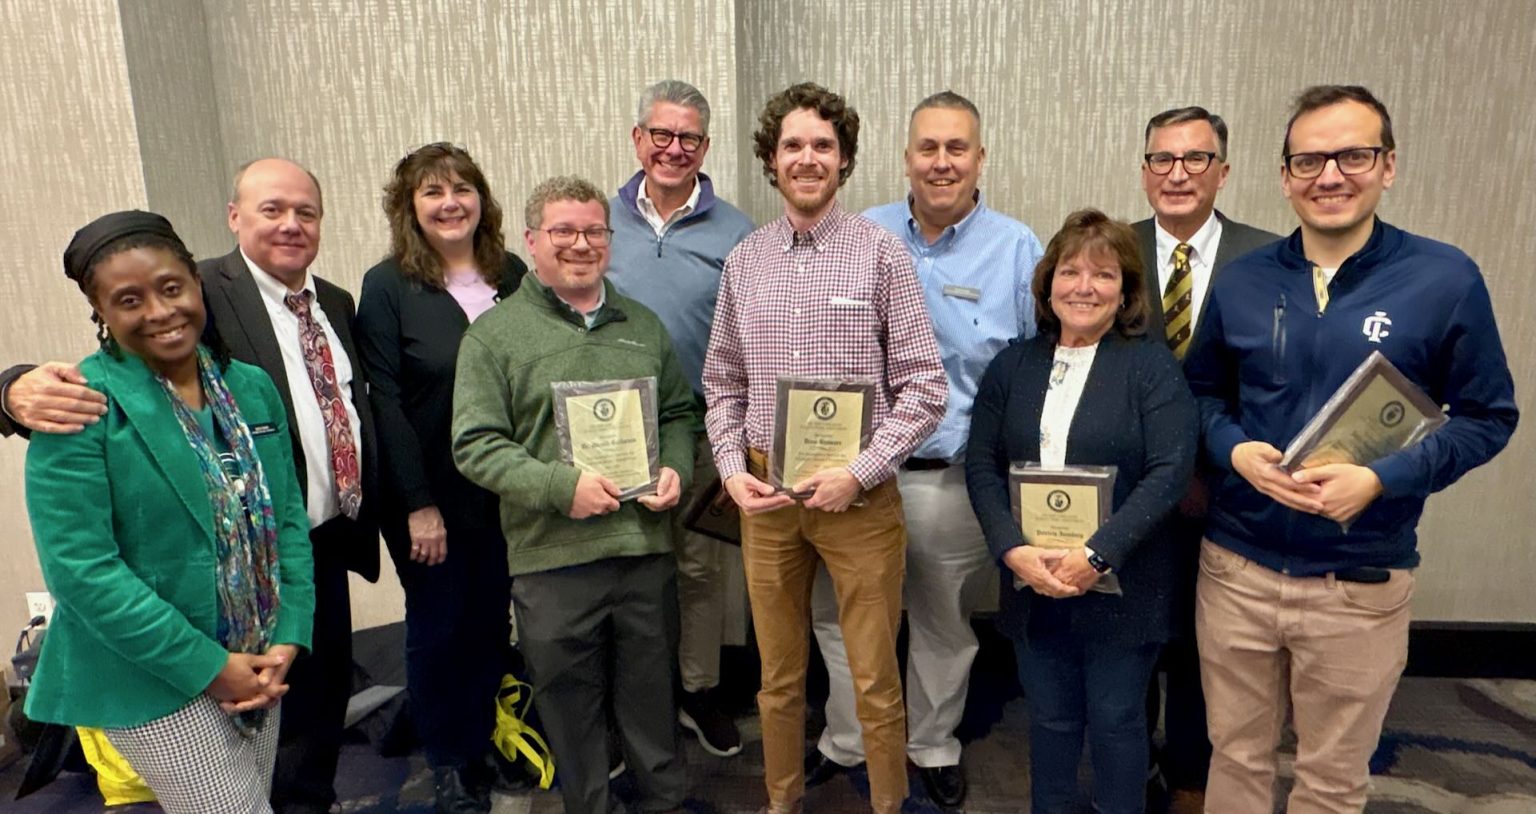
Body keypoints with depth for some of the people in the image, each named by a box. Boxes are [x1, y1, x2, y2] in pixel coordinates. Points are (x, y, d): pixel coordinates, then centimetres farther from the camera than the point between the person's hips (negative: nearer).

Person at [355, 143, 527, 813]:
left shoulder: (512, 274, 3)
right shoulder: (387, 286, -8)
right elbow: (385, 402, -10)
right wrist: (419, 505, -12)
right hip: (430, 494, -3)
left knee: (492, 620, 14)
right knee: (437, 627, 10)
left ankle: (483, 746, 35)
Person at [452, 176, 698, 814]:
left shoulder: (643, 325, 11)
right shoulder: (494, 335, -2)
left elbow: (679, 412, 17)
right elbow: (475, 444, -7)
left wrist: (676, 469, -2)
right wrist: (561, 486, -19)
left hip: (647, 546, 3)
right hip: (553, 556, -3)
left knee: (653, 693, 17)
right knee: (570, 705, 13)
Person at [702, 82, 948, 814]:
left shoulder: (882, 254, -5)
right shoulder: (744, 261, 6)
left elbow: (924, 387, -7)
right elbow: (722, 382, 11)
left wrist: (859, 474, -14)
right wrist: (732, 467, -2)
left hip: (857, 493, -3)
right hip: (765, 492, 3)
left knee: (875, 680, 8)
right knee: (778, 673, 18)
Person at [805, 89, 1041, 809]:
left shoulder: (1017, 249, -4)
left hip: (954, 478, -1)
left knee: (945, 626, 18)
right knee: (840, 615, 14)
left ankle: (932, 746, 42)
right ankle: (844, 741, 39)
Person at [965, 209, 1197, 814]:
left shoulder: (1152, 366, -4)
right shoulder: (1013, 365, 6)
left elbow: (1171, 471, -14)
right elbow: (981, 465, 0)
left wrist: (1095, 556, -20)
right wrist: (1014, 550, -14)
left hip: (1121, 584, -3)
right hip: (1032, 582, 3)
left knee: (1116, 720, 12)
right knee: (1050, 718, 16)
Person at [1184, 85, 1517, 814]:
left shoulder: (1445, 279, -7)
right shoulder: (1241, 281, 0)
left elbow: (1487, 417, -3)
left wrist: (1383, 479, -18)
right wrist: (1235, 450, -12)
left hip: (1361, 583, -1)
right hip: (1236, 567, 2)